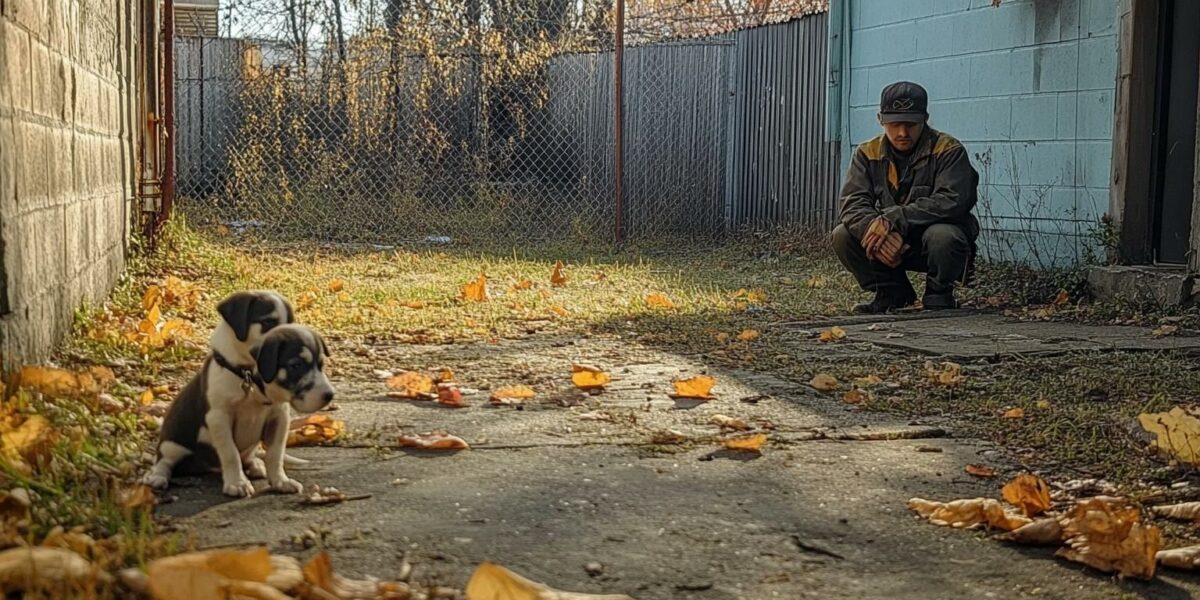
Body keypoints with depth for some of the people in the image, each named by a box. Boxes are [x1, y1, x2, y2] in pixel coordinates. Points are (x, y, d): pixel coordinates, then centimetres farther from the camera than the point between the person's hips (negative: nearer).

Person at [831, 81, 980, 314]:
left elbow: (951, 201, -27)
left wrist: (893, 220, -35)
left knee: (942, 236, -37)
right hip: (893, 242, 4)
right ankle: (893, 292, 3)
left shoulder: (949, 151, -14)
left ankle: (939, 295, -6)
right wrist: (878, 231, -36)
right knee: (843, 236, -17)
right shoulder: (868, 154, -1)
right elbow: (853, 203, -13)